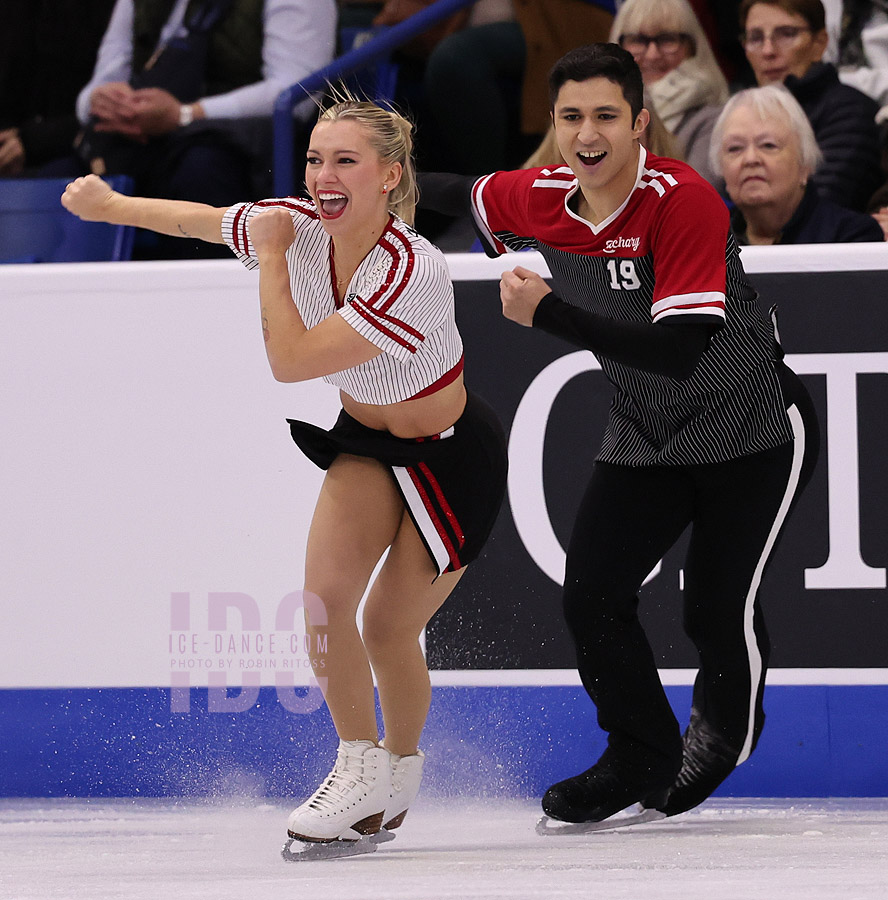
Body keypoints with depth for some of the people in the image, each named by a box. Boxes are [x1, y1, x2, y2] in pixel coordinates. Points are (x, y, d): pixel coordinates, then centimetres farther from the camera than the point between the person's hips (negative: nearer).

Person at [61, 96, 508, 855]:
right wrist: (110, 206, 17)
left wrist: (271, 256, -26)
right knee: (326, 593, -12)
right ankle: (362, 772, 5)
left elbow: (290, 361, -33)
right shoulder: (299, 226, -16)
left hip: (452, 456, -5)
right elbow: (201, 220, 6)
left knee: (388, 627, -1)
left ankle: (401, 767, 28)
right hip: (364, 438, 5)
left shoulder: (414, 272, -35)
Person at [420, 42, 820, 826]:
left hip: (754, 429, -6)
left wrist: (546, 313, -36)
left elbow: (679, 349, -35)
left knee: (718, 612, -7)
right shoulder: (540, 200, -8)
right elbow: (466, 195, 17)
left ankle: (725, 736, 26)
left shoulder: (683, 200, -28)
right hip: (645, 436, 6)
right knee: (592, 594, -6)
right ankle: (643, 759, 16)